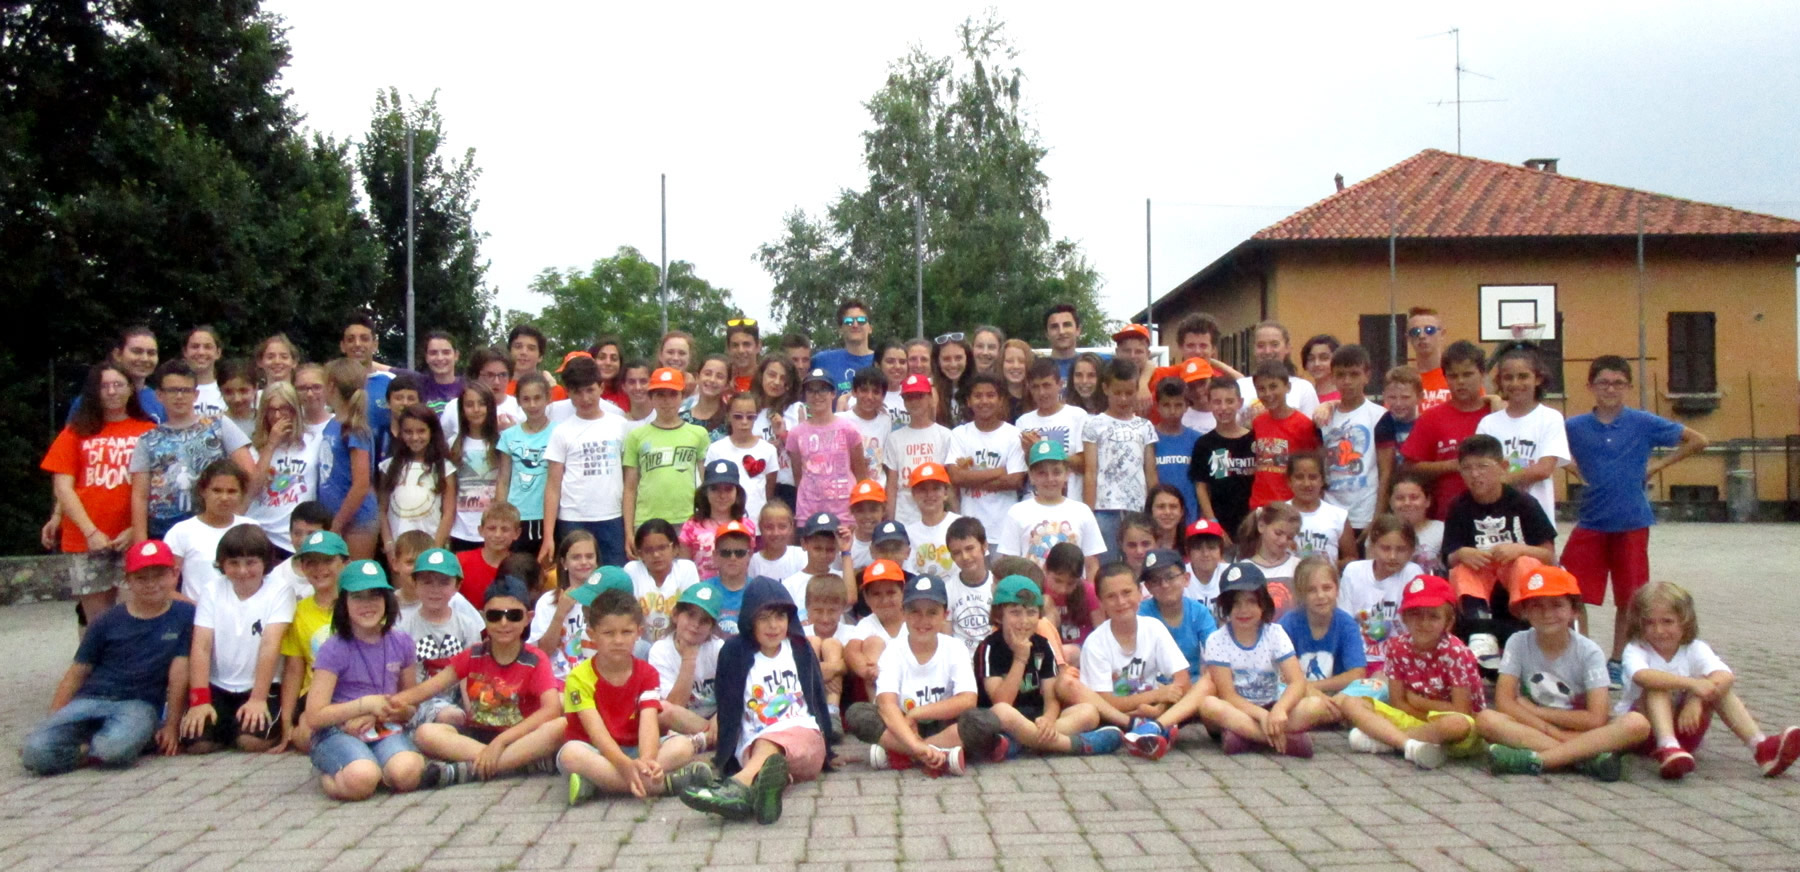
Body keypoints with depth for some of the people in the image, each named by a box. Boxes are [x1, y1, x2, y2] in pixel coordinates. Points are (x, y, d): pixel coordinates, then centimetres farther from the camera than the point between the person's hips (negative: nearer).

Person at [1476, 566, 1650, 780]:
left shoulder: (1589, 652, -8)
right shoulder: (1518, 643, -5)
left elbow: (1596, 719, -16)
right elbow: (1504, 702, -13)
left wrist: (1534, 711, -12)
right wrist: (1553, 731, -22)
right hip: (1534, 730, 0)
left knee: (1637, 724, -29)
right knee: (1486, 719, -29)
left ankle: (1533, 759, -36)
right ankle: (1589, 757, -32)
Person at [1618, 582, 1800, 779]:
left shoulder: (1695, 649, -5)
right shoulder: (1636, 650, -13)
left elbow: (1725, 676, -26)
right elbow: (1642, 676, -38)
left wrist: (1695, 701, -41)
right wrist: (1691, 683, -47)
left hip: (1684, 727, 3)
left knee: (1719, 686, -19)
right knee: (1657, 687, -30)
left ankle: (1761, 747, -30)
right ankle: (1667, 748, -49)